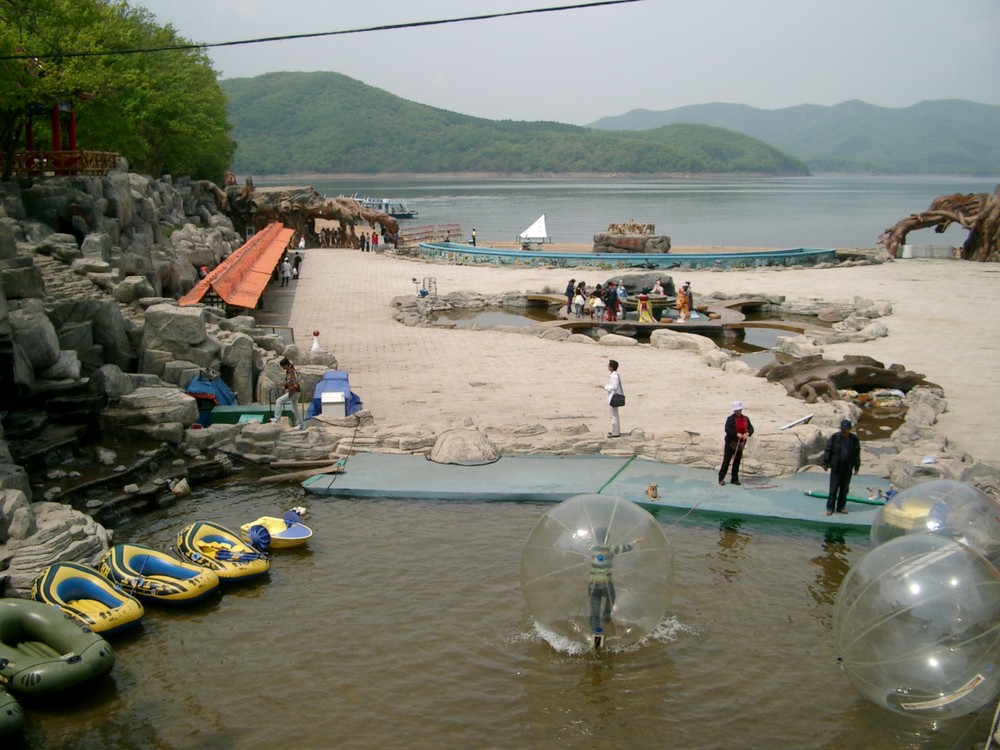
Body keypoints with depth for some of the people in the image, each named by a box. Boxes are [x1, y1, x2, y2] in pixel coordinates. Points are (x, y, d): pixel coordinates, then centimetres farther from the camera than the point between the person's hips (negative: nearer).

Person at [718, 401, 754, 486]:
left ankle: (734, 479, 20)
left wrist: (747, 433, -21)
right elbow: (727, 429, -21)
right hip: (731, 443, -5)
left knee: (737, 462, 10)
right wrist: (736, 434, -32)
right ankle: (721, 478, 5)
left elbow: (751, 428, 1)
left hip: (740, 444, 5)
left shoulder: (745, 419, 5)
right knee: (726, 461, -3)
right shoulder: (731, 418, -10)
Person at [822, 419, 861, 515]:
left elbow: (857, 453, 10)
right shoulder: (834, 437, -5)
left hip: (847, 469, 3)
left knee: (844, 489, 10)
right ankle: (830, 507, 6)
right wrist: (825, 463, -5)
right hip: (836, 467, -3)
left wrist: (857, 466, 10)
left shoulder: (854, 439, 2)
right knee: (833, 489, -2)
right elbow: (828, 450, -2)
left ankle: (841, 507, 21)